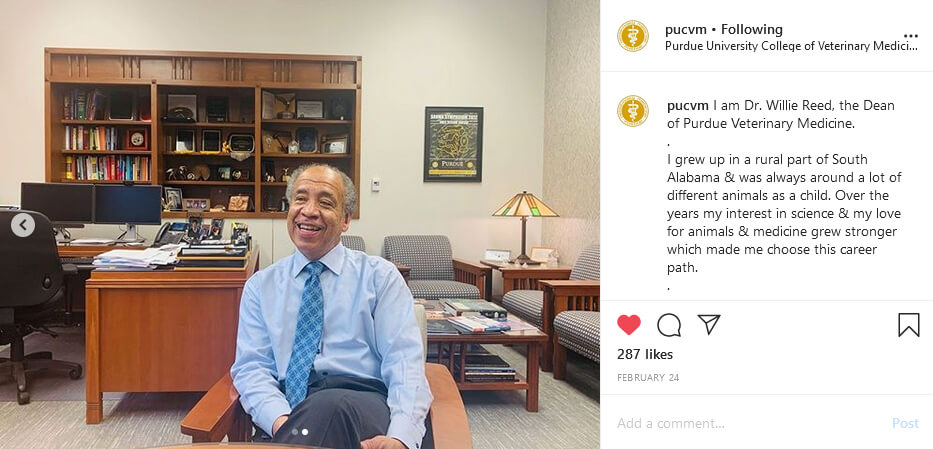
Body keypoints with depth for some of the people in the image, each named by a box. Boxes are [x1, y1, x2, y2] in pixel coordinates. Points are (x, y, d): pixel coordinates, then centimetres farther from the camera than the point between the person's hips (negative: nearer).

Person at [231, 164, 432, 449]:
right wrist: (281, 421, -18)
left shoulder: (380, 276, 9)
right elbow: (251, 367, 6)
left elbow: (404, 361, -3)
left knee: (333, 405, -37)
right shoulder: (260, 285, 16)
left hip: (363, 407, 0)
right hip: (286, 411, 1)